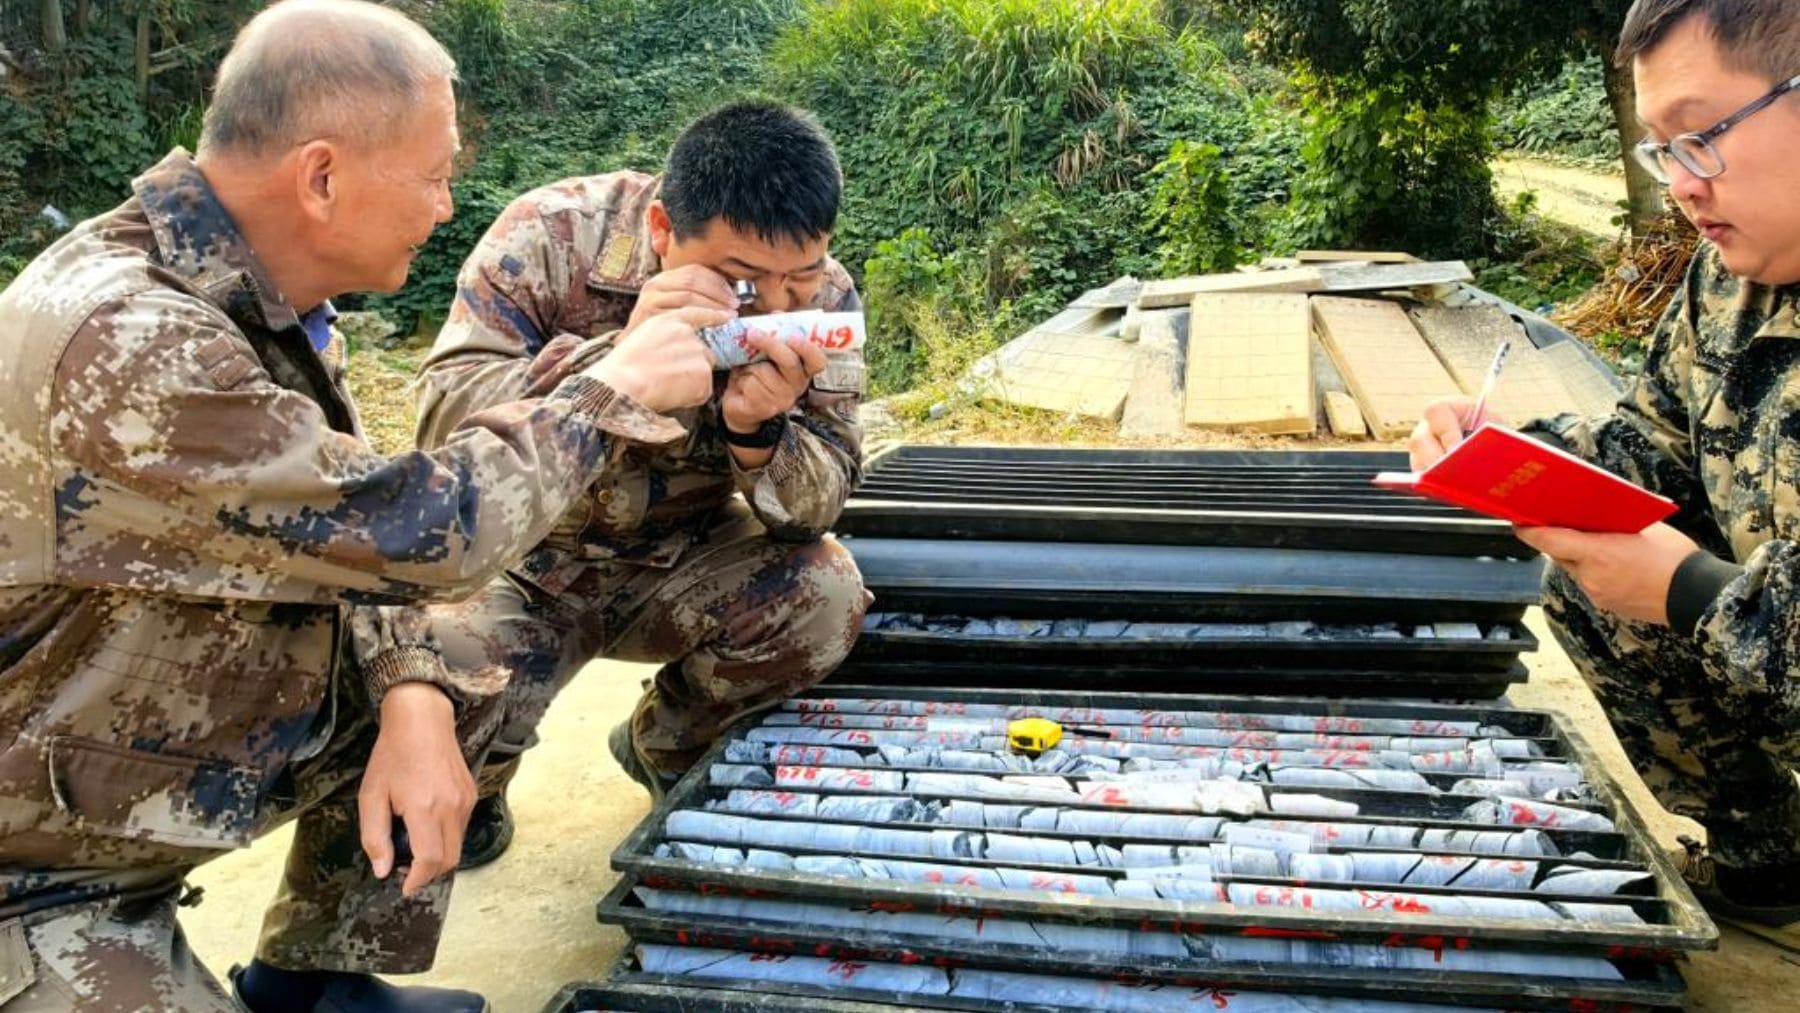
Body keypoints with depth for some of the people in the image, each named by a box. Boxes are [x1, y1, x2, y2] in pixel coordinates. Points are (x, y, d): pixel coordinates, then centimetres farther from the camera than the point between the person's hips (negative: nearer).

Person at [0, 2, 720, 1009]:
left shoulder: (258, 293, -4)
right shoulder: (124, 345, -33)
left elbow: (345, 526, 3)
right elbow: (418, 529, -30)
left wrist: (412, 698, -14)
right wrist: (612, 389, -17)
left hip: (183, 731, 9)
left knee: (451, 688, 7)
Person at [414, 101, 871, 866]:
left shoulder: (822, 299, -13)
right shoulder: (552, 235, -21)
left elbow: (816, 510, -14)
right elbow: (444, 420, -28)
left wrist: (759, 430, -38)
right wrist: (619, 355, -43)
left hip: (677, 566, 3)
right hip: (524, 563, -2)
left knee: (825, 592, -24)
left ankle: (667, 746, 8)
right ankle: (467, 790, 12)